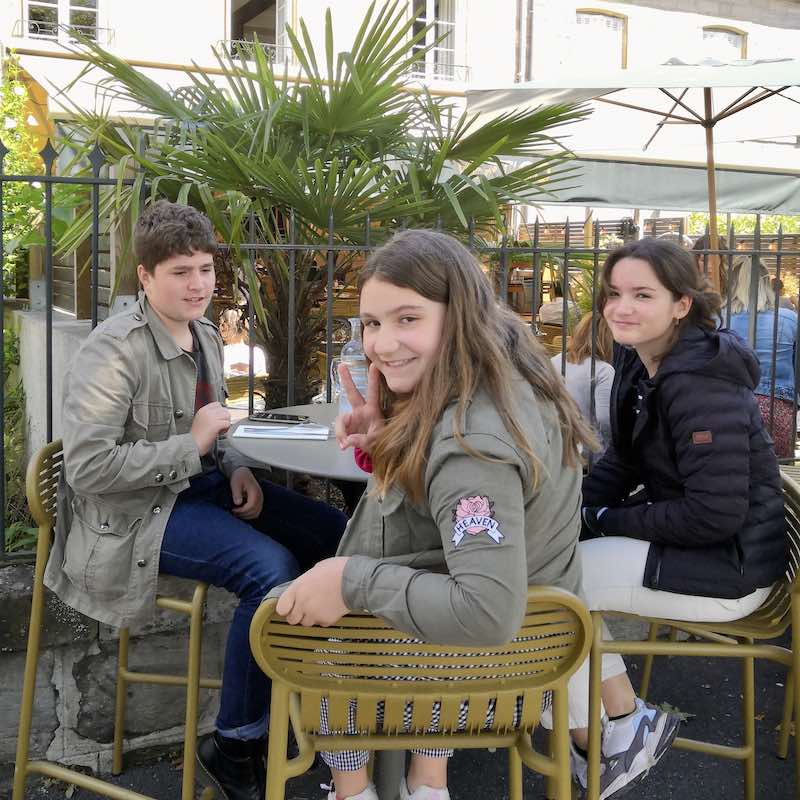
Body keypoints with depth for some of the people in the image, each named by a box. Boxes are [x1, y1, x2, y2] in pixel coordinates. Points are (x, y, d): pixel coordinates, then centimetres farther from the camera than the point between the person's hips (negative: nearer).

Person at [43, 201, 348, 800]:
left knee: (334, 533, 1)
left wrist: (235, 467, 0)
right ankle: (235, 745, -10)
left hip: (200, 484, 9)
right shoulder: (115, 350, -17)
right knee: (271, 568, -29)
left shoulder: (205, 336, 9)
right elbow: (87, 467, -24)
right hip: (135, 512, -9)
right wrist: (192, 446, -22)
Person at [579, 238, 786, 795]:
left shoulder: (700, 384, -25)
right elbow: (623, 462, 11)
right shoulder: (639, 364, 3)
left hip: (727, 567, -10)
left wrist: (608, 520, -17)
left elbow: (716, 513, -28)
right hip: (685, 539, 10)